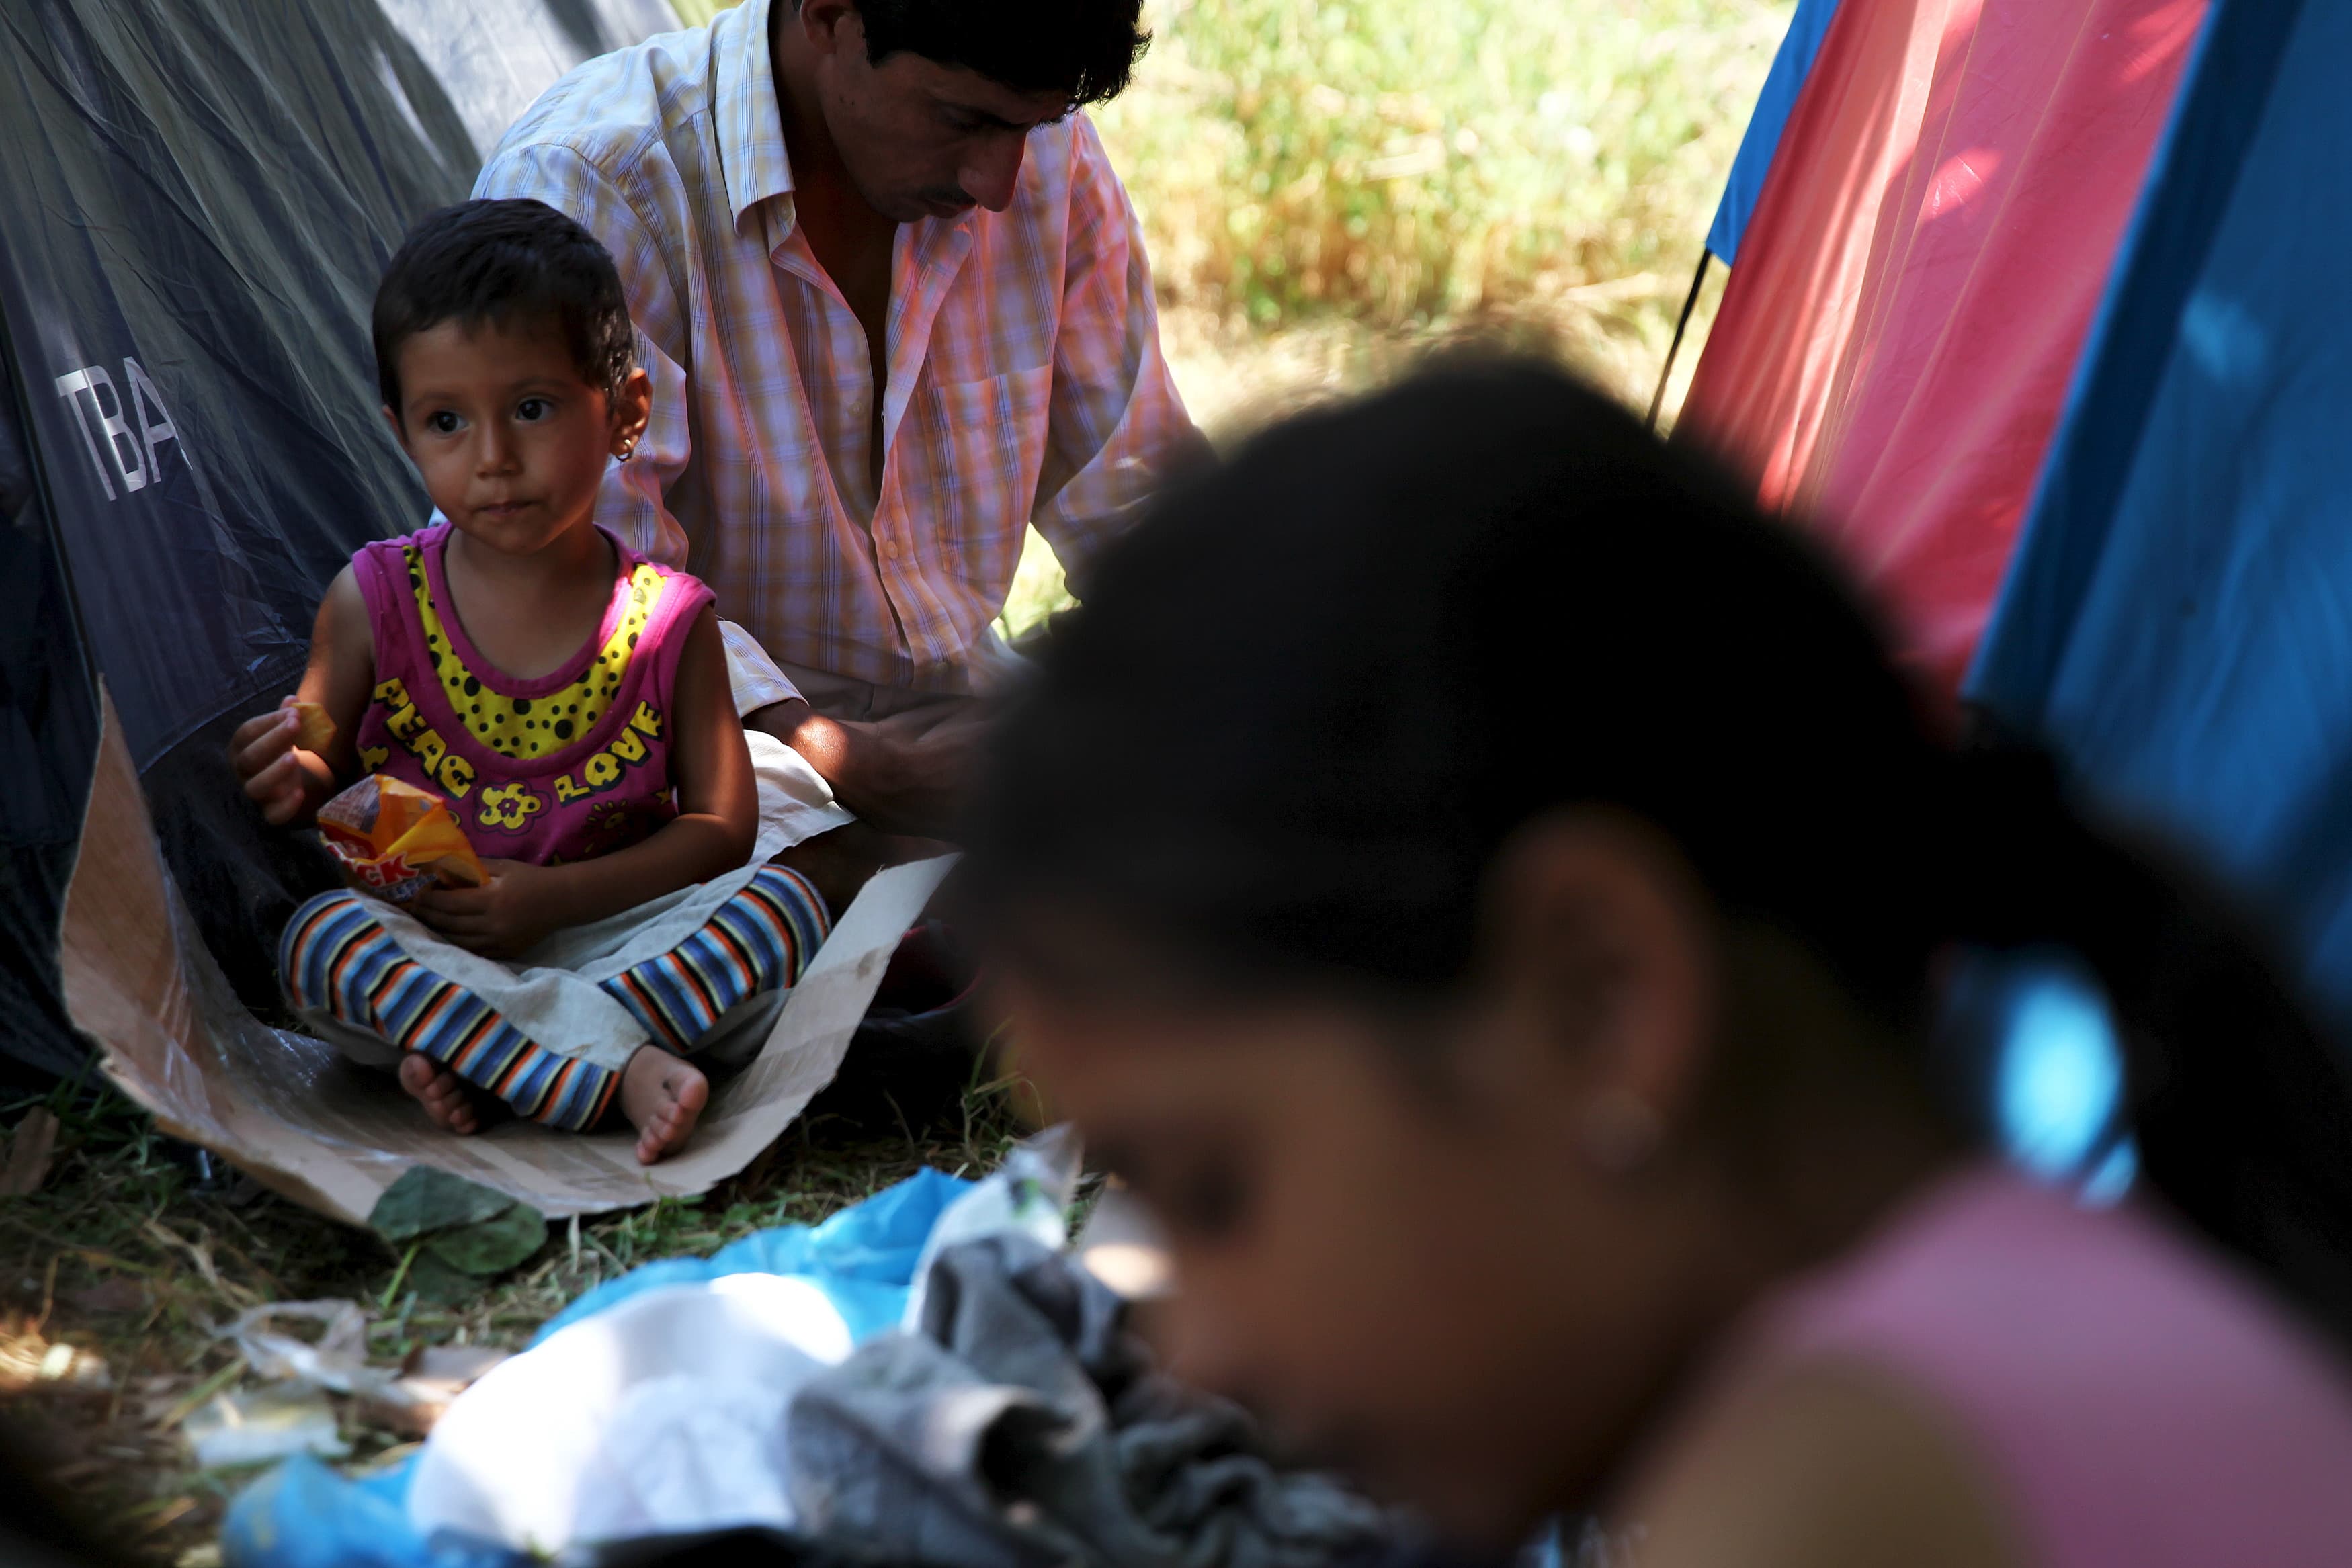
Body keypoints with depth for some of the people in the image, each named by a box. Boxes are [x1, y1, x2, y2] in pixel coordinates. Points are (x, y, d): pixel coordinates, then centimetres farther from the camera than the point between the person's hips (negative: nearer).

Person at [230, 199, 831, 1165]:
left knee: (783, 902, -23)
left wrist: (561, 897, -14)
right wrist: (297, 785, -16)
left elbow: (722, 825, 0)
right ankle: (620, 1071, -36)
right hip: (425, 955, 0)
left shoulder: (667, 618, 0)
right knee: (323, 939, -30)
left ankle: (480, 1058, -31)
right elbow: (321, 777, 10)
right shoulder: (373, 603, 2)